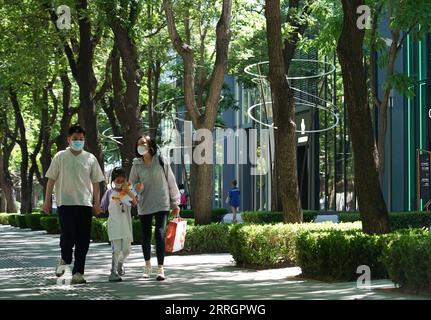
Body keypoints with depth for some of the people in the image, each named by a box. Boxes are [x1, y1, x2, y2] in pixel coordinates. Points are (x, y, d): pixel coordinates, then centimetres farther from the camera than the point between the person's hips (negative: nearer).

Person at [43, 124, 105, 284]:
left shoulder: (90, 158, 8)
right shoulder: (60, 157, 4)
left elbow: (95, 181, 11)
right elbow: (51, 179, 6)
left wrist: (97, 202, 4)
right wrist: (47, 200, 2)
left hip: (85, 203, 2)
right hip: (65, 203, -2)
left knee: (83, 239, 0)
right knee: (68, 235, -13)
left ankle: (78, 272, 7)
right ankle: (65, 259, 18)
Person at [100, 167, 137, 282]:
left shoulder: (128, 193, 4)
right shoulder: (110, 192, 2)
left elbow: (135, 203, -14)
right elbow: (103, 208, 7)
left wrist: (128, 191, -26)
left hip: (126, 225, 3)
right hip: (114, 225, -3)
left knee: (126, 250, 10)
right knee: (116, 249, -13)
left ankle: (120, 263, 40)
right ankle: (113, 272, -10)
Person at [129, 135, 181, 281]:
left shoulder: (161, 161, -1)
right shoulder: (137, 165, 4)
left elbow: (171, 181, 3)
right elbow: (131, 183, 12)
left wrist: (175, 203, 4)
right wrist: (137, 187, -14)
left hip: (161, 203, -2)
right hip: (144, 205, 3)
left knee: (160, 234, -13)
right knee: (146, 236, 9)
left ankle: (160, 268, -11)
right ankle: (147, 264, 31)